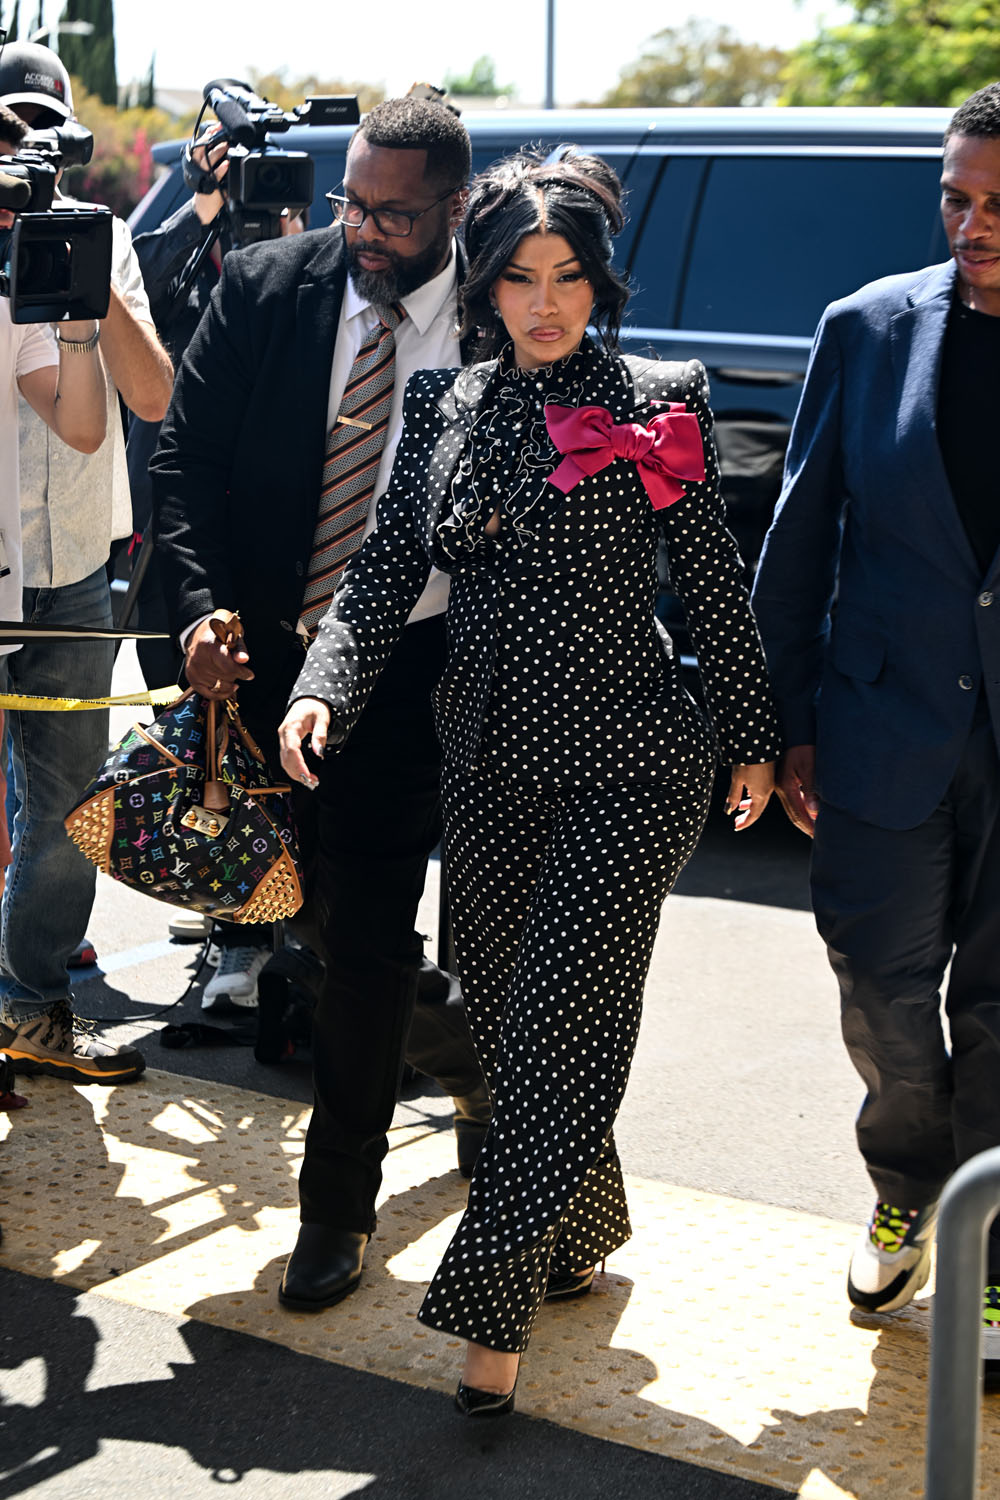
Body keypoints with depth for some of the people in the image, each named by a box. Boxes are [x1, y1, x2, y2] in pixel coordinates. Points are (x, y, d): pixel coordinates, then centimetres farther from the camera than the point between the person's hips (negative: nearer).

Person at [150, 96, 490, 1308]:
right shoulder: (265, 287, 0)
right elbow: (187, 452, 1)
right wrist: (201, 605, -13)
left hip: (408, 669, -4)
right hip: (265, 653, 4)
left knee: (366, 933, -3)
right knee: (316, 908, 18)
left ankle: (337, 1206, 12)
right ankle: (449, 1034, 49)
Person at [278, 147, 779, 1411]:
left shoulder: (653, 409, -3)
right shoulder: (444, 409, 7)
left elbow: (712, 585, 1)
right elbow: (389, 562, 2)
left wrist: (751, 740, 4)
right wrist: (323, 688, -14)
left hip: (627, 762, -5)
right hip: (490, 760, 5)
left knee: (561, 1020, -9)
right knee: (501, 1011, 11)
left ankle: (493, 1302, -2)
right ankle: (584, 1228, 33)